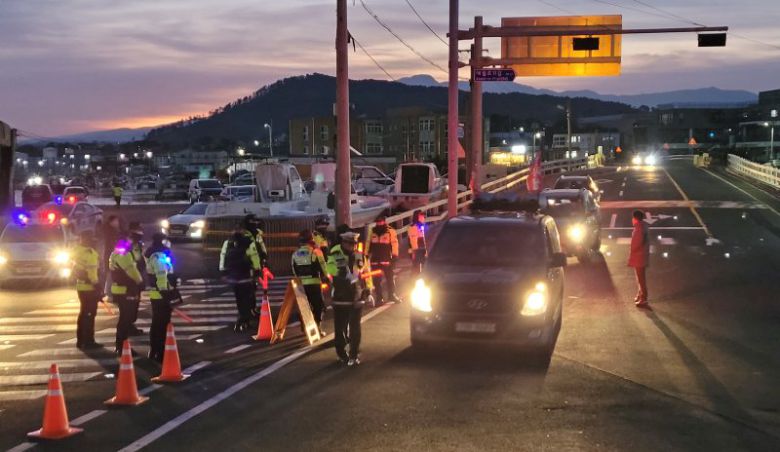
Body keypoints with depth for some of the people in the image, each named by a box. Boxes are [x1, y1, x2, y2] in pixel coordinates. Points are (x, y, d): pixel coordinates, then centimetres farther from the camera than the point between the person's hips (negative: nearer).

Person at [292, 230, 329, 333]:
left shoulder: (295, 255, 4)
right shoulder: (315, 252, -10)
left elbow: (294, 271, 9)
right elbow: (322, 268, -7)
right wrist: (325, 277, 12)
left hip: (301, 284, 4)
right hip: (314, 283, -4)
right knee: (318, 306, 6)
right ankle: (317, 327, 0)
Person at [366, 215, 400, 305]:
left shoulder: (390, 231, -2)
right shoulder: (373, 231, 12)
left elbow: (394, 243, -7)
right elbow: (368, 243, 17)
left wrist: (394, 256, -14)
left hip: (387, 259, -3)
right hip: (375, 259, 3)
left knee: (390, 278, 4)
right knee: (377, 280, 5)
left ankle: (392, 295, 17)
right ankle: (379, 297, 11)